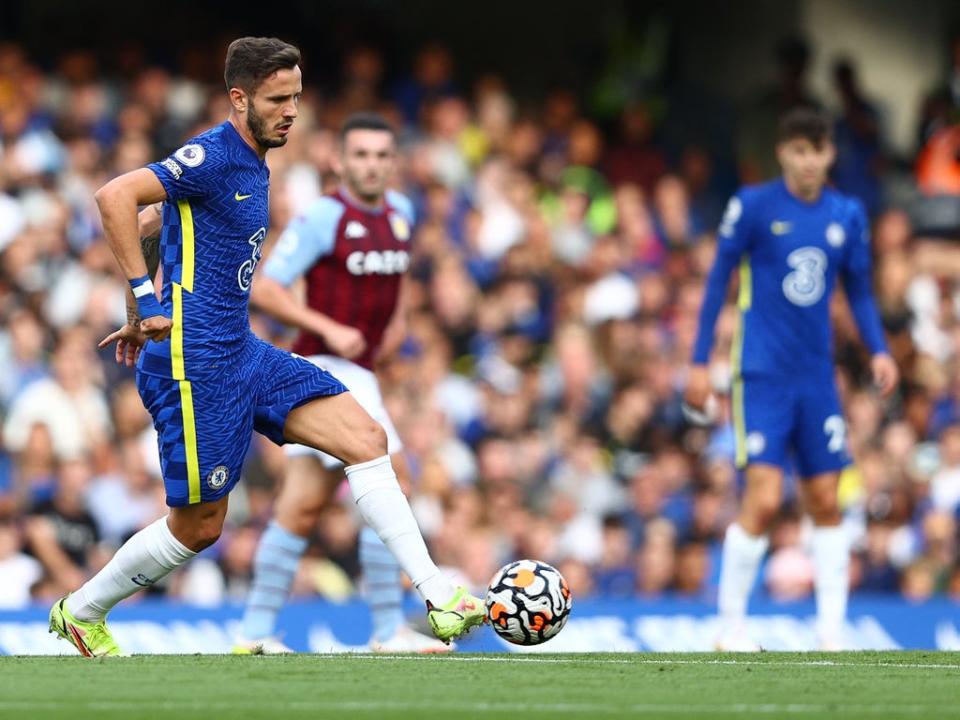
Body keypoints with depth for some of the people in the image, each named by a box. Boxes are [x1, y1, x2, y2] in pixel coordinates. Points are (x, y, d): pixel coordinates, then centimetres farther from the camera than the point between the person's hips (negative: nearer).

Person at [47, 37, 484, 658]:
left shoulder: (254, 166, 15)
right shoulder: (212, 158, -14)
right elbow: (116, 197, -26)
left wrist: (145, 316, 26)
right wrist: (146, 298, -24)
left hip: (242, 352, 9)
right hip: (195, 365, -9)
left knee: (366, 438, -4)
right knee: (199, 526, 1)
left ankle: (440, 602, -7)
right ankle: (81, 612, 23)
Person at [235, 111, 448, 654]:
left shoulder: (401, 212, 11)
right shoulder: (323, 219, -13)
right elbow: (264, 288, -14)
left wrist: (399, 316, 14)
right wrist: (329, 328, -21)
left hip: (357, 373, 8)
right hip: (328, 367, -8)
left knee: (304, 506, 9)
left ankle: (257, 630, 14)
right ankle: (389, 629, -10)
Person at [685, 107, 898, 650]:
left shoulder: (848, 216, 7)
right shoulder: (754, 206, -5)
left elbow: (860, 293, 15)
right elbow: (718, 283, 0)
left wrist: (879, 350, -1)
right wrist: (700, 362, -2)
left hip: (818, 379, 4)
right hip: (762, 375, -4)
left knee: (826, 502, 4)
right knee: (765, 499, -13)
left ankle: (833, 634, 9)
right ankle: (731, 629, -1)